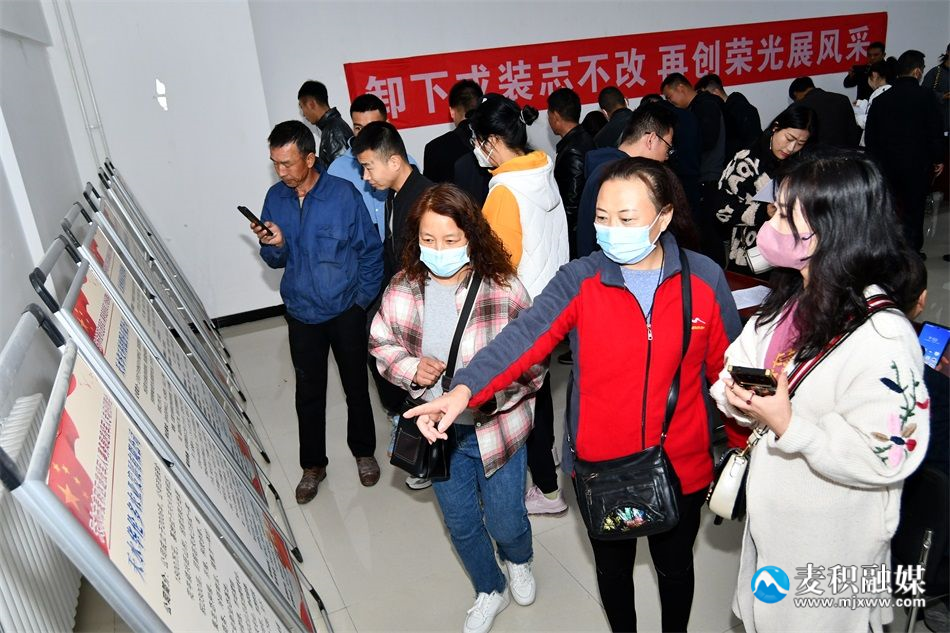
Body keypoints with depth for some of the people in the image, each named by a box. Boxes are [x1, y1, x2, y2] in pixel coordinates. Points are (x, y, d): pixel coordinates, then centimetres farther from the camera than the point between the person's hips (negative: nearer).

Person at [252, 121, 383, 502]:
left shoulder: (343, 194, -14)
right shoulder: (275, 198, -2)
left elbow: (371, 251, -7)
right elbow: (275, 261, 4)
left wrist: (362, 299, -6)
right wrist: (275, 245, -18)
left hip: (346, 310, -3)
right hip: (302, 314, 3)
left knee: (356, 386, 14)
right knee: (308, 392, 13)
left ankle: (363, 451, 36)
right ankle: (313, 465, 31)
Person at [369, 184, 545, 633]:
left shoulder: (503, 290, -20)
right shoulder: (403, 289, -11)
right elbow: (381, 343, 2)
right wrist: (411, 368, -16)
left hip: (497, 427, -3)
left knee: (506, 522, 16)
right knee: (461, 523, 21)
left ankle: (518, 560, 55)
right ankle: (489, 591, 52)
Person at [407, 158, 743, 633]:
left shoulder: (704, 277, -10)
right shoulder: (578, 280, -14)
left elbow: (729, 367, 0)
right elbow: (524, 336, -28)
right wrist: (465, 389, -43)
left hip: (681, 466, 1)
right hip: (601, 466, 0)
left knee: (675, 566, 24)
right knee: (613, 566, 23)